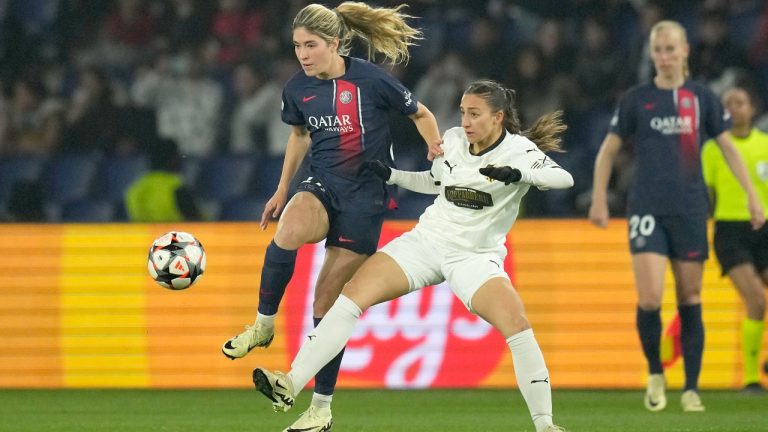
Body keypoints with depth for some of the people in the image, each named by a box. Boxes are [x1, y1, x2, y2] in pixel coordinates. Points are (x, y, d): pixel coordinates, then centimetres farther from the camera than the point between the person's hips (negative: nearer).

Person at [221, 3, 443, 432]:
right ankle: (264, 325, -14)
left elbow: (421, 114, 3)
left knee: (329, 303, -3)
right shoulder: (297, 89, 1)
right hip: (322, 186, 3)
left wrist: (437, 148, -15)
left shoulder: (371, 80, -13)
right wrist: (282, 190, 23)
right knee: (289, 231, -34)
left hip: (365, 194, -3)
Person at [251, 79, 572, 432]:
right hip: (426, 240, 4)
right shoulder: (452, 140, 4)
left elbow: (563, 177, -27)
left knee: (516, 323, -28)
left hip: (476, 257, -4)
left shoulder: (519, 150, -11)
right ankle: (290, 386, -16)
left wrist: (519, 174, -42)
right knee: (353, 293, -14)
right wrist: (388, 174, 11)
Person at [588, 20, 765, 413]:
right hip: (647, 209, -1)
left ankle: (692, 388, 9)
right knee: (649, 299, -13)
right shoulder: (635, 100, 4)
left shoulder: (701, 98, 7)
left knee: (690, 300, 2)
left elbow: (728, 148, 13)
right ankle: (655, 374, 10)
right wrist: (599, 200, 3)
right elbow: (608, 151, 10)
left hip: (690, 210, 1)